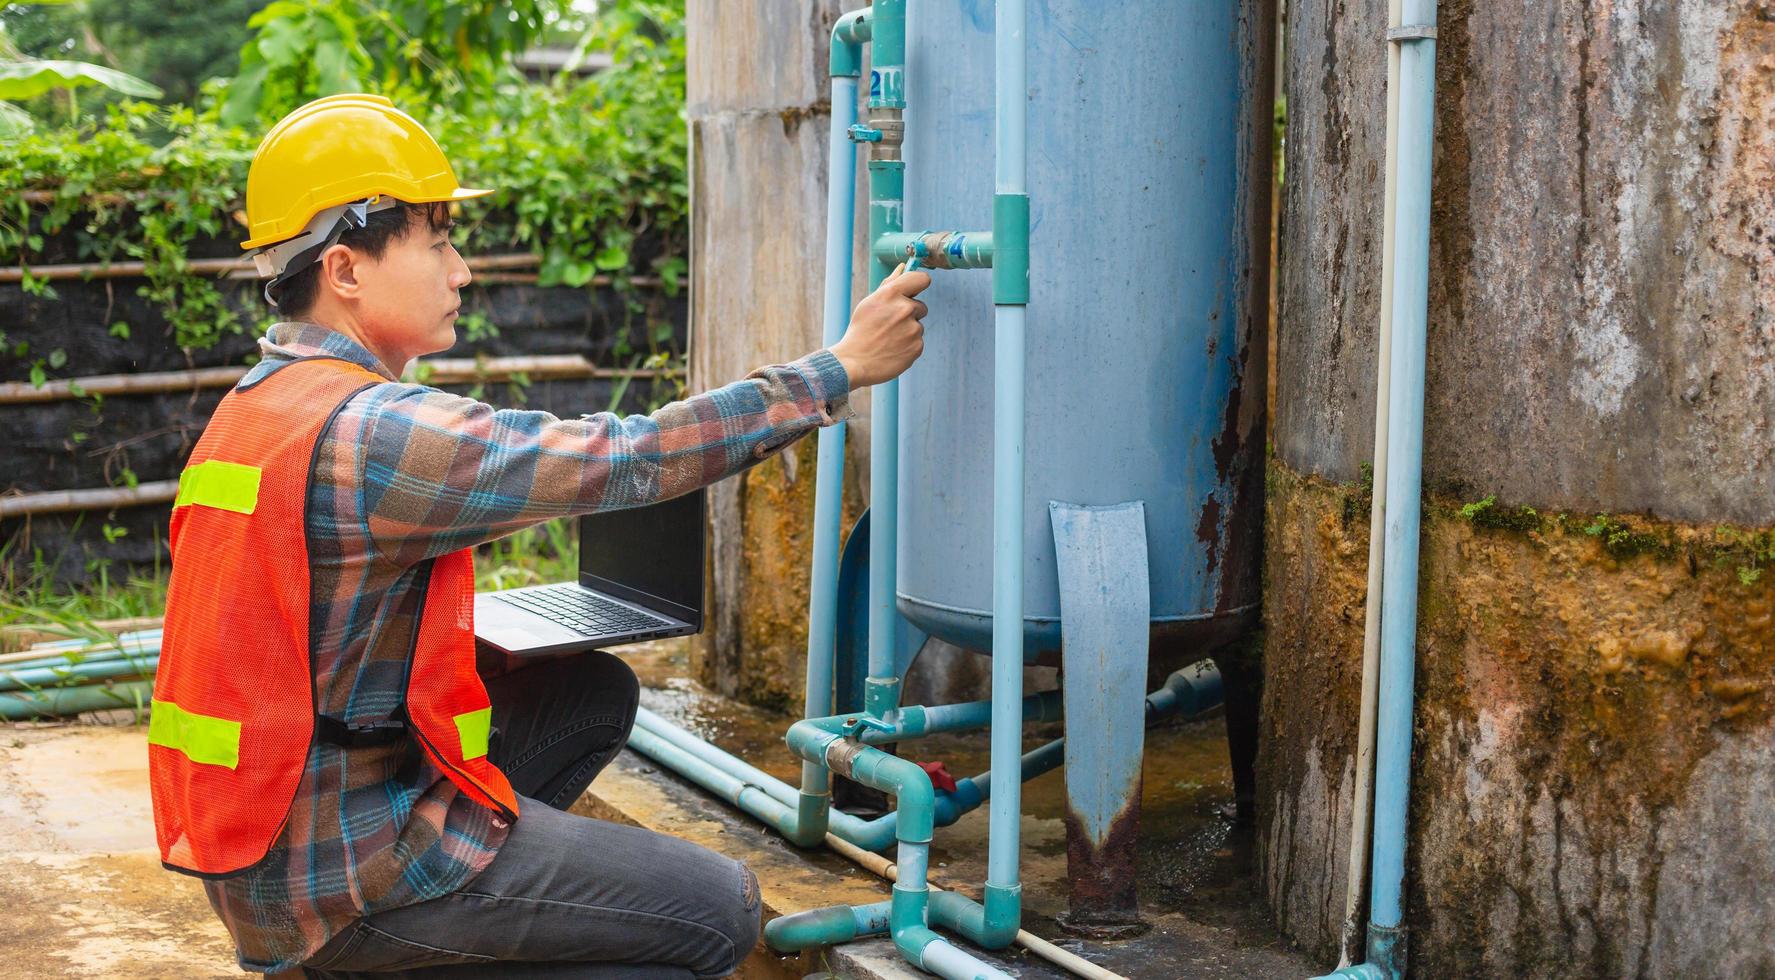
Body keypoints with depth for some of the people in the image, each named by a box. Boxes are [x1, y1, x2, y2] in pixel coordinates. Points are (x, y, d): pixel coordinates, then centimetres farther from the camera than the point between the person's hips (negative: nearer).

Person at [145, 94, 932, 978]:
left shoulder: (258, 405, 8)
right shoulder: (368, 433, -22)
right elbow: (626, 461, -20)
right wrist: (842, 368, -13)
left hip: (268, 854, 10)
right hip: (341, 878, -9)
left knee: (597, 693, 19)